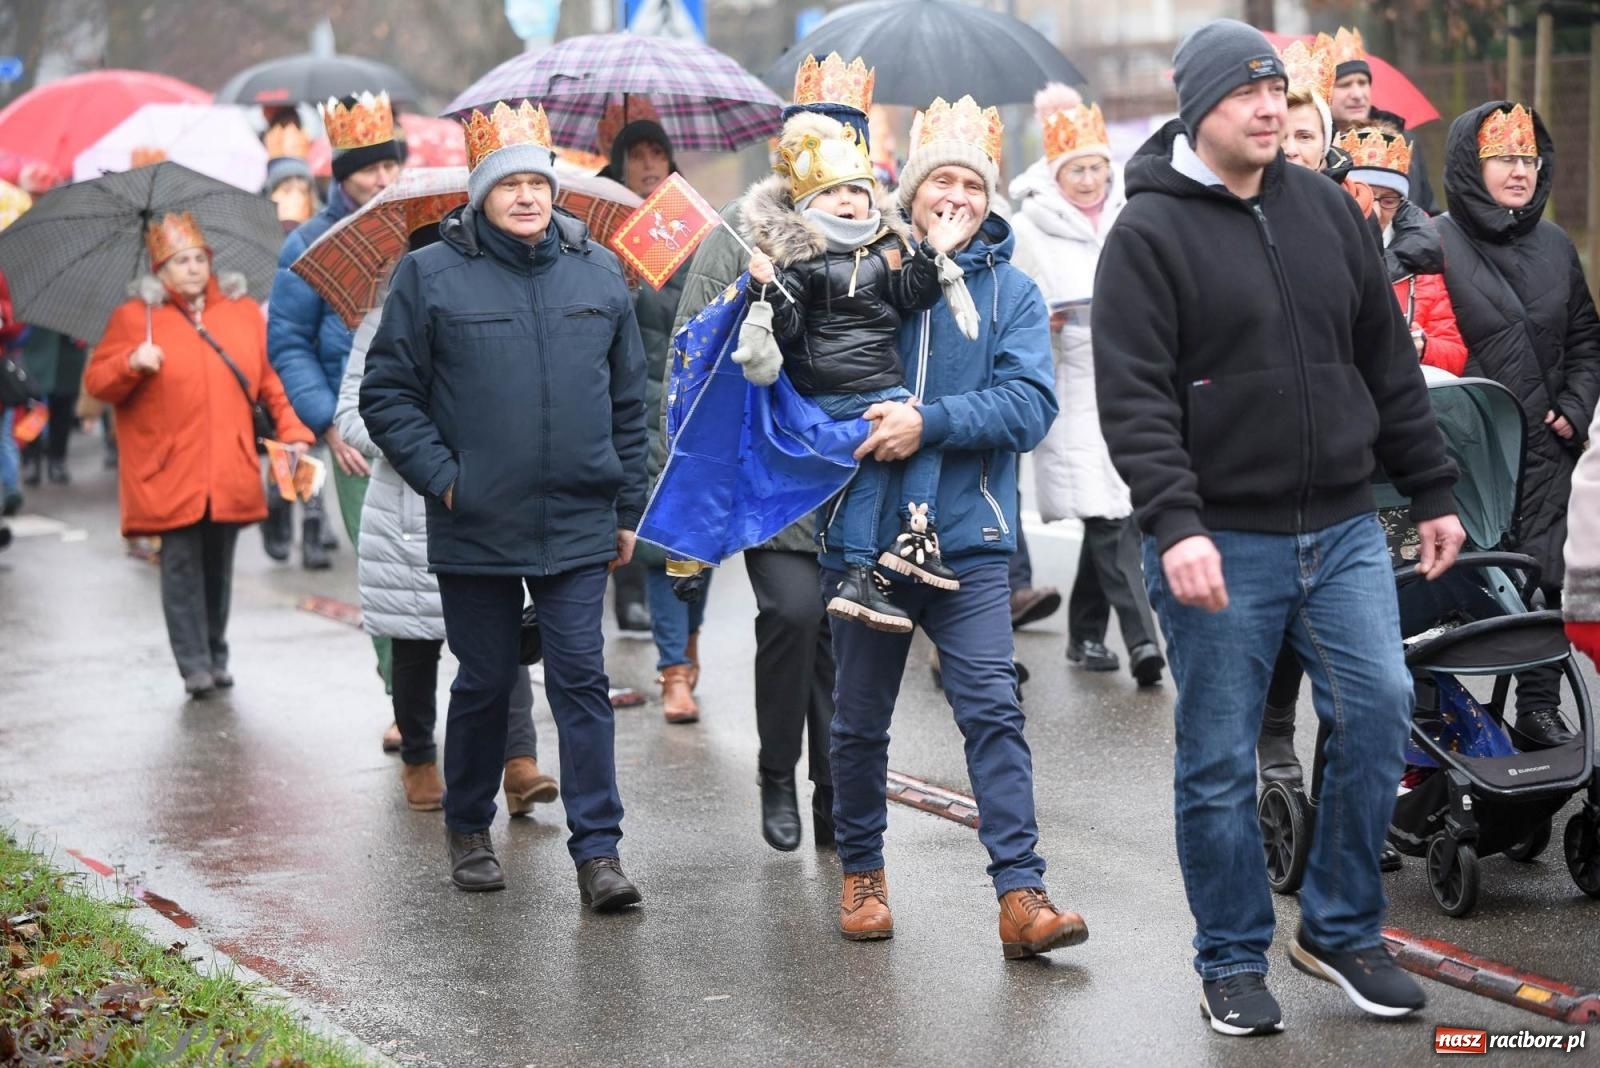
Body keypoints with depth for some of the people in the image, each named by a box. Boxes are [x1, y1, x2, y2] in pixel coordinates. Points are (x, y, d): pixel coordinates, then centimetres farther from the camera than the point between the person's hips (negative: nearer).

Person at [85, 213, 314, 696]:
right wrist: (132, 363, -18)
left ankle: (217, 657, 22)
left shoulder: (243, 311, 10)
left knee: (219, 565, 10)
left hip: (229, 470, 3)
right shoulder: (134, 317, 2)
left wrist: (292, 431, 4)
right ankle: (194, 666, 1)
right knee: (182, 565, -5)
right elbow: (97, 382, 1)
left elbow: (272, 379, 14)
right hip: (169, 473, -3)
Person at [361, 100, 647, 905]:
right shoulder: (431, 275, -2)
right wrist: (441, 478, -9)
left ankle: (597, 850, 0)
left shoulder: (598, 272, 7)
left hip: (578, 527, 2)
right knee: (484, 684, 10)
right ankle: (468, 830, 28)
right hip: (475, 529, -1)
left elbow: (628, 400, 14)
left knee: (582, 681, -2)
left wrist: (627, 507, 13)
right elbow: (386, 392, 0)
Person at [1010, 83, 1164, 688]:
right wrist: (1044, 322, -14)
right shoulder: (1029, 229, 2)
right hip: (1071, 387, -4)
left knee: (1114, 512, 5)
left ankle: (1086, 633, 19)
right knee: (1107, 512, -13)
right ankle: (1140, 637, -17)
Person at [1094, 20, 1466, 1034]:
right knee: (1219, 763, 3)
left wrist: (1433, 490, 13)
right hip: (1220, 544, -4)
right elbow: (1134, 397, -13)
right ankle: (1234, 963, 17)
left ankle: (1342, 929, 15)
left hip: (1343, 531, 4)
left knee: (1380, 707, -3)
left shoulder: (1329, 210, 10)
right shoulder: (1150, 232, -6)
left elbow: (1389, 363, 15)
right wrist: (1174, 523, -23)